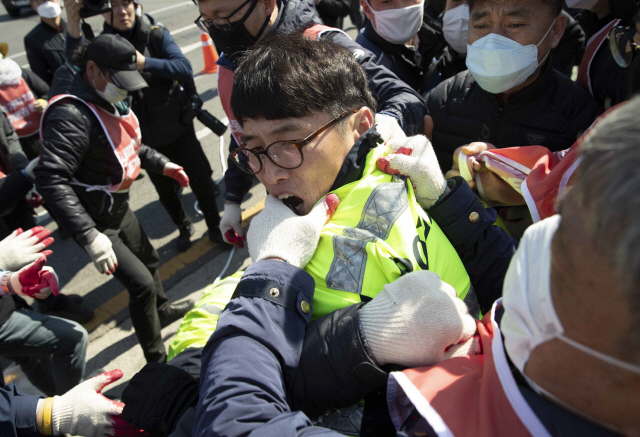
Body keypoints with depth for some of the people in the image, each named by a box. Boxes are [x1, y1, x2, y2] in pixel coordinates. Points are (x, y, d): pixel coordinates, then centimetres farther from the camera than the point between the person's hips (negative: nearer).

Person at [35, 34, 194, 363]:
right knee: (142, 283, -7)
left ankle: (161, 311, 55)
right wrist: (89, 236, -42)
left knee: (148, 259, 27)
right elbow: (51, 180, -36)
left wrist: (160, 163, 8)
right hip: (96, 222, -9)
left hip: (119, 207, 10)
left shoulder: (109, 98, 1)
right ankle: (156, 358, 14)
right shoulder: (72, 115, -29)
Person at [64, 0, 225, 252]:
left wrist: (145, 63, -35)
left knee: (200, 181, 6)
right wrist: (73, 28, -42)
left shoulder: (155, 34, -9)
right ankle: (184, 228, 44)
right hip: (146, 137, 2)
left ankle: (215, 225, 33)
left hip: (178, 126, -1)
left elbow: (185, 68, -20)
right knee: (166, 191, 17)